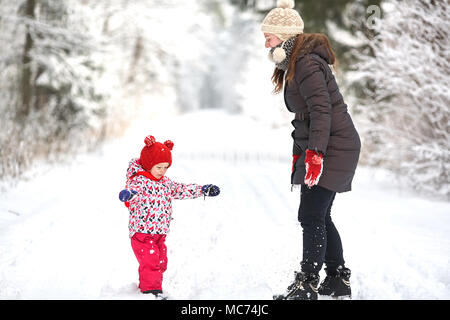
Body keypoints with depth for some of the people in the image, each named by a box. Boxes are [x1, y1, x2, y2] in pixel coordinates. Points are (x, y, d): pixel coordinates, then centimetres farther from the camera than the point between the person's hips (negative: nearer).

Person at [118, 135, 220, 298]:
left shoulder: (164, 182, 13)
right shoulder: (140, 180, -14)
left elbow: (180, 190, 23)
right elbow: (136, 187, -36)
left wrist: (202, 190, 21)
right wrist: (129, 193, -61)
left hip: (160, 233, 9)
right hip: (142, 231, -9)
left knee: (160, 262, 15)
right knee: (150, 262, -14)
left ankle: (145, 286, 29)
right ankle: (151, 291, -10)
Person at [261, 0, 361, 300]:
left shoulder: (307, 63, -16)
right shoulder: (293, 64, 16)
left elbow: (321, 110, -25)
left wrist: (314, 152, -29)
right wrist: (298, 152, 22)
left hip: (333, 148, -10)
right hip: (319, 148, 10)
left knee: (311, 217, -10)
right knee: (320, 218, 13)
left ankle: (307, 286, -8)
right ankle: (339, 281, 21)